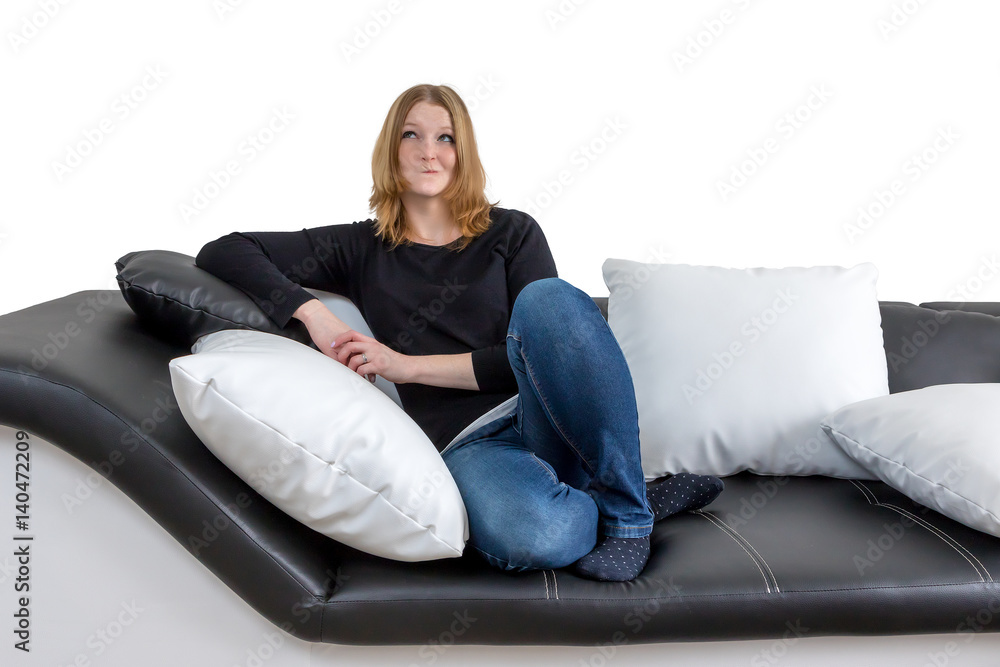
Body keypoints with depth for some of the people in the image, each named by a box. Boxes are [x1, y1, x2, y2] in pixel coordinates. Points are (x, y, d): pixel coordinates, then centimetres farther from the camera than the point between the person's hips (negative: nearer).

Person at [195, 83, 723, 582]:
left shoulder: (511, 232, 12)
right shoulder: (363, 250, 13)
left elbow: (548, 348, -1)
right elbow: (221, 253, 10)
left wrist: (409, 365, -6)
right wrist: (311, 312, -7)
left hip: (559, 422, 2)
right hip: (466, 443, -1)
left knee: (547, 296, -31)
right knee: (530, 538, -39)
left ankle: (627, 509, -16)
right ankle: (618, 501, -5)